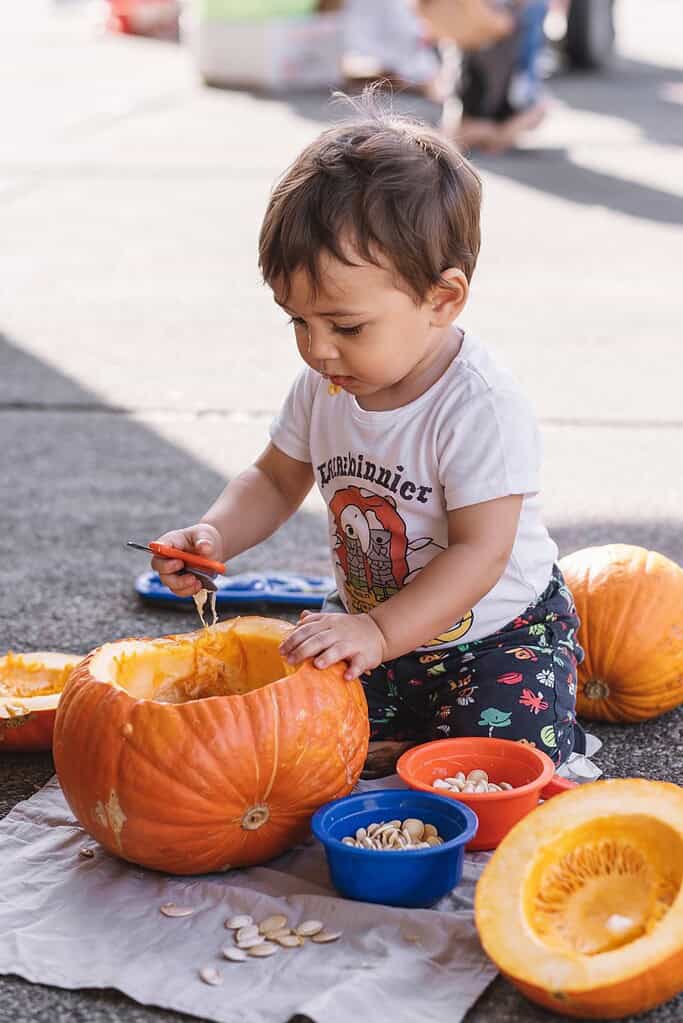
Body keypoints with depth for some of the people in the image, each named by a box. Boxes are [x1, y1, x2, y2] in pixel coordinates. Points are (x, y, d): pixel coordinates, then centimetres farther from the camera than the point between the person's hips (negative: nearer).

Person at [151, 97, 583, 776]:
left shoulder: (482, 410, -27)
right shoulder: (321, 387, -5)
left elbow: (480, 554, -29)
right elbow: (276, 481, 10)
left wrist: (379, 635, -37)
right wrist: (214, 535, -11)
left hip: (497, 629, -6)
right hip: (369, 625, 6)